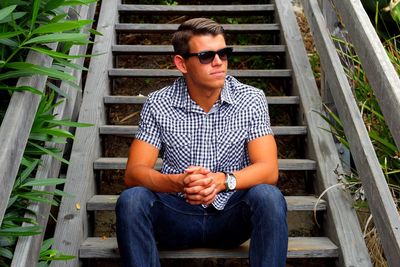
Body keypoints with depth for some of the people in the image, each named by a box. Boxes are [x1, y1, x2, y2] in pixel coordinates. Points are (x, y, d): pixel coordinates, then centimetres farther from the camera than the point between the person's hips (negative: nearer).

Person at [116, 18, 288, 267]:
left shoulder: (251, 100, -5)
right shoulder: (158, 105, -5)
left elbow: (269, 170, -11)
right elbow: (134, 172, -10)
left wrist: (223, 180, -31)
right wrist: (179, 182, -30)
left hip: (231, 213, 0)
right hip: (177, 214, 0)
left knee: (268, 197, -30)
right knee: (131, 199, -27)